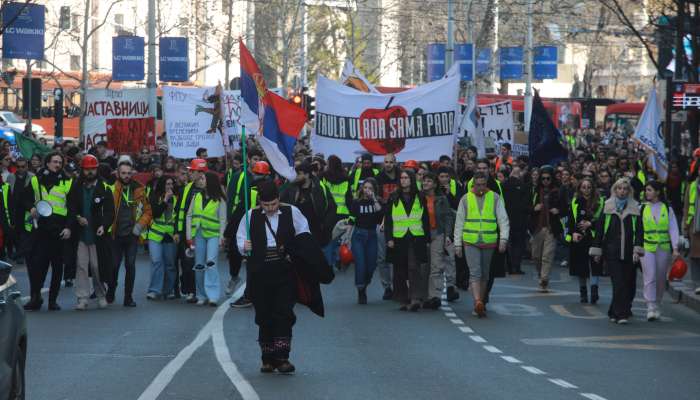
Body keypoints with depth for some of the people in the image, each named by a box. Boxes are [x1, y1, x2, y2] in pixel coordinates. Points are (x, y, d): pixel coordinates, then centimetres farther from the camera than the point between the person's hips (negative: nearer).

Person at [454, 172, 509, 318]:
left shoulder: (495, 198, 4)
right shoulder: (466, 199, 4)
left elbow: (503, 219, 1)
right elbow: (459, 222, 8)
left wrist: (503, 239, -11)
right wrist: (457, 244, 4)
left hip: (489, 242, 1)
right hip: (470, 242, -1)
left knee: (484, 275, 10)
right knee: (475, 273, -14)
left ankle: (480, 303, 22)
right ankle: (478, 303, -25)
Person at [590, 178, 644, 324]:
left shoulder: (635, 207, 7)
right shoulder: (607, 206, 6)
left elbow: (639, 230, 3)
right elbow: (599, 228, 8)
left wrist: (637, 249, -9)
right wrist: (597, 250, 5)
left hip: (629, 252, 2)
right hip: (612, 251, -2)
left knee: (629, 283, 4)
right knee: (618, 283, -10)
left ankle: (615, 312, 20)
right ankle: (620, 314, -11)